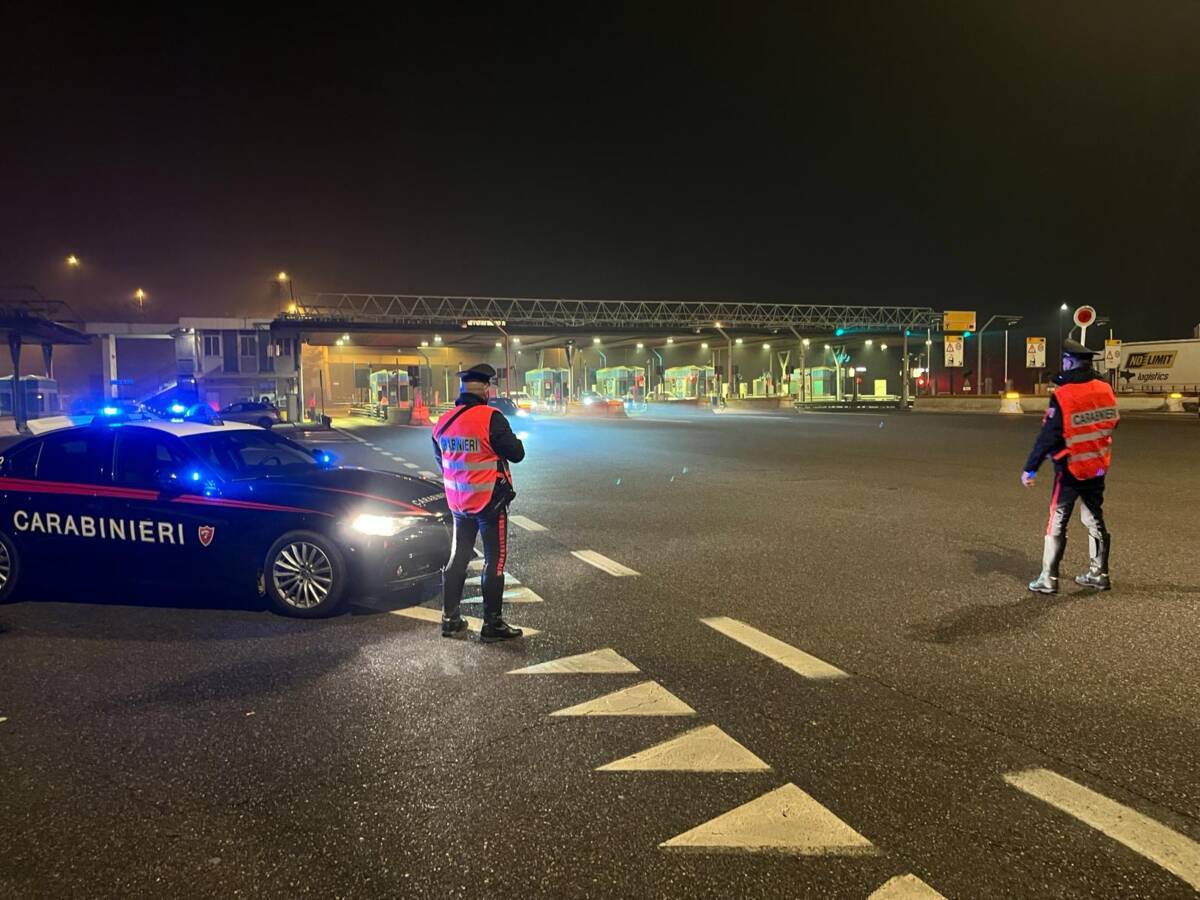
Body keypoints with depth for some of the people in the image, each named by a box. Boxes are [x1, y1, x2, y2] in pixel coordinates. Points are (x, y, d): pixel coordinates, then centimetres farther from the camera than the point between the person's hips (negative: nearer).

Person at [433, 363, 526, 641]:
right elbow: (516, 453, -14)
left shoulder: (444, 423, 3)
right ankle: (492, 624, 9)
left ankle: (450, 619, 23)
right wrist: (512, 439, 6)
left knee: (457, 558, 17)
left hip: (458, 502, 7)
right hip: (490, 501, -6)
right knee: (494, 561, 4)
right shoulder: (491, 418, -19)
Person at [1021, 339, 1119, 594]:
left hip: (1071, 469, -6)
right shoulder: (1105, 389, -1)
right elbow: (1112, 422, 10)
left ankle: (1048, 579, 2)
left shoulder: (1062, 396, -19)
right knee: (1095, 520, 16)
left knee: (1057, 523, 1)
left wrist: (1031, 467, -14)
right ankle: (1098, 573, 25)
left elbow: (1048, 436, -19)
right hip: (1098, 467, 6)